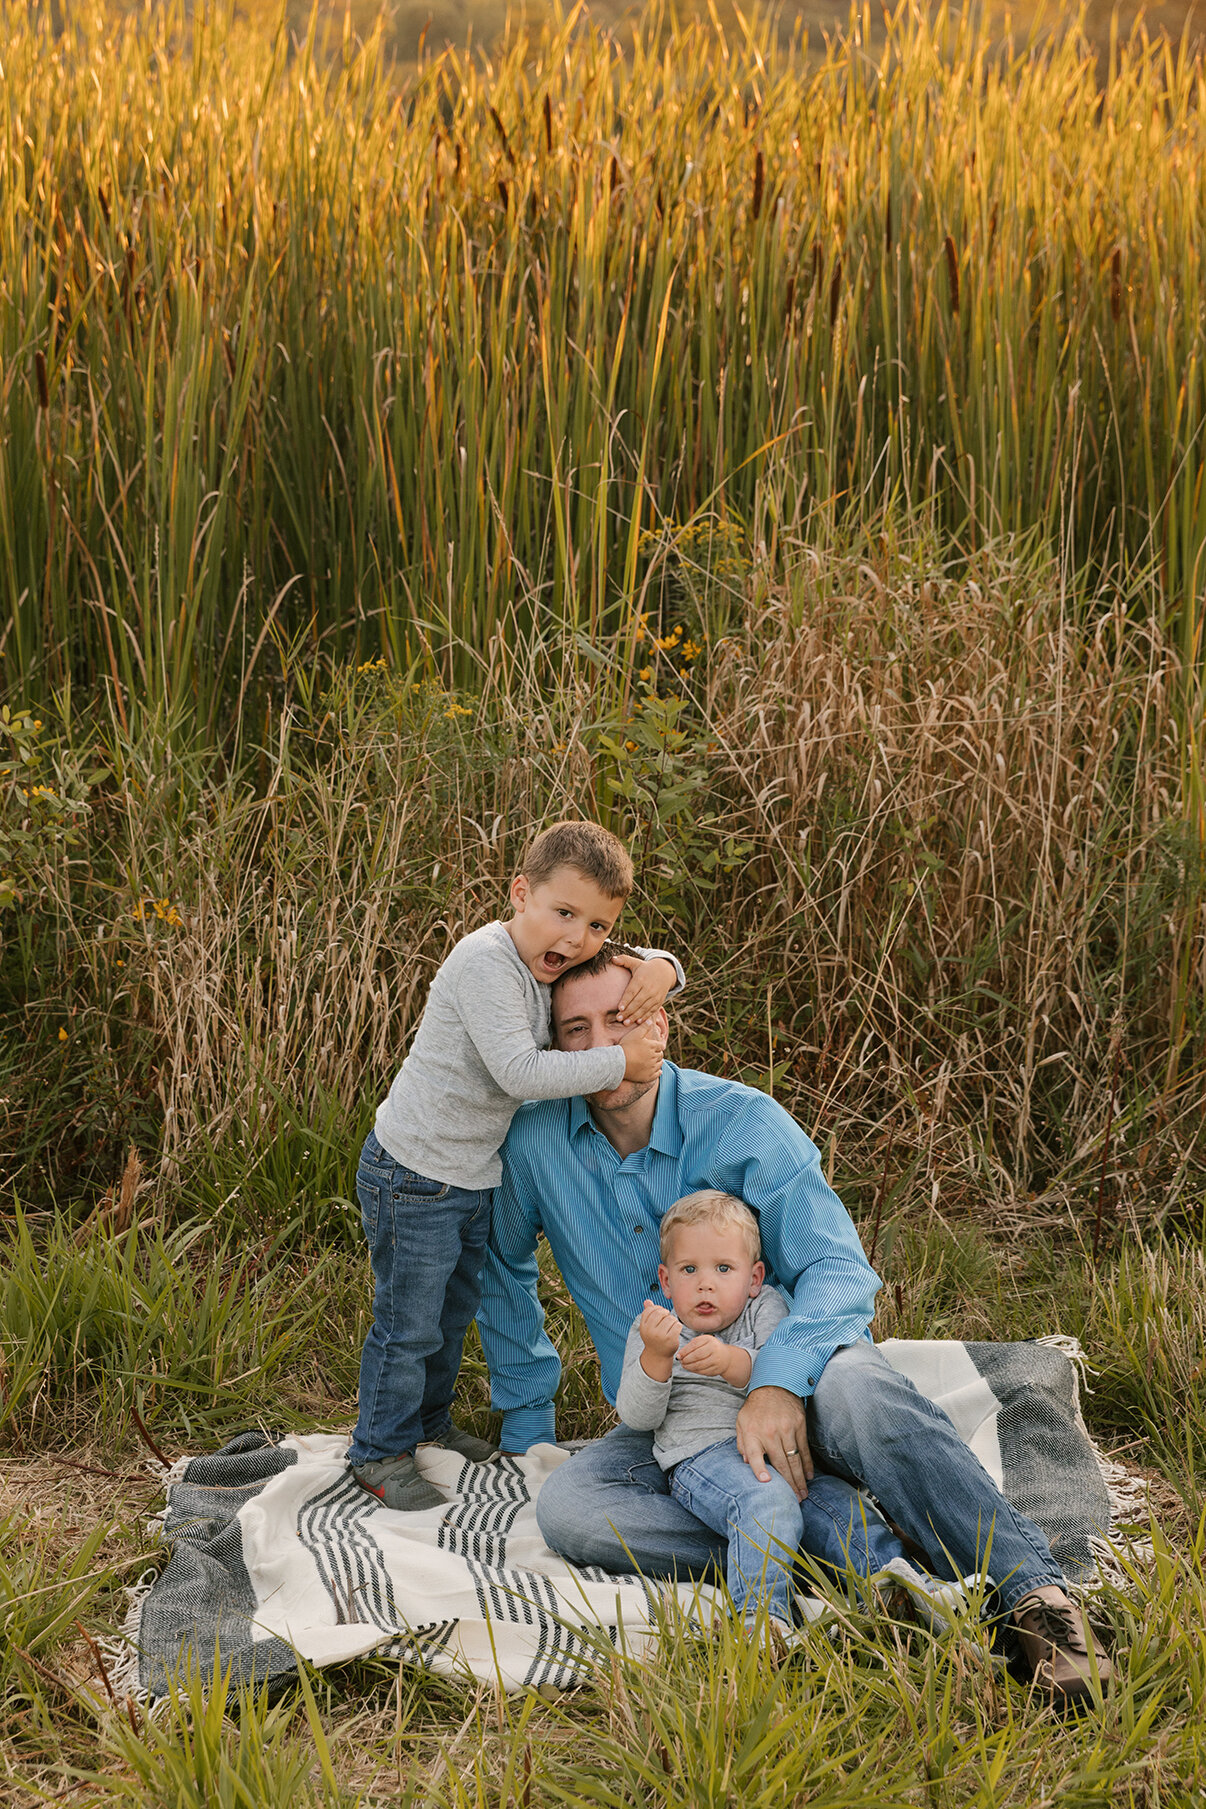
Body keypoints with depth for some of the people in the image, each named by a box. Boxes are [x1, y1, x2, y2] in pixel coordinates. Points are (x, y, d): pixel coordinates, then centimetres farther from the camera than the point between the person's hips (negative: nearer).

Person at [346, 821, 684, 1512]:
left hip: (475, 1176, 9)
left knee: (455, 1311, 24)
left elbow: (642, 967, 14)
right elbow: (519, 1070, -35)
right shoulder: (485, 961, -27)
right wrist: (621, 1062, -30)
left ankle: (429, 1421, 43)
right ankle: (382, 1452, 19)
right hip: (415, 1176, -9)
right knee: (409, 1324, 3)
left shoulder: (555, 964, 1)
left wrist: (658, 969, -12)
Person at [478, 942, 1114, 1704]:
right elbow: (505, 1269, 17)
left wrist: (777, 1382, -36)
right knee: (565, 1506, -27)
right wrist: (527, 1415, 15)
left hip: (788, 1387, -3)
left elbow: (840, 1271, -19)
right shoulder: (538, 1138, -2)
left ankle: (1034, 1592, -41)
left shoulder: (741, 1121, -11)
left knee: (851, 1382, -40)